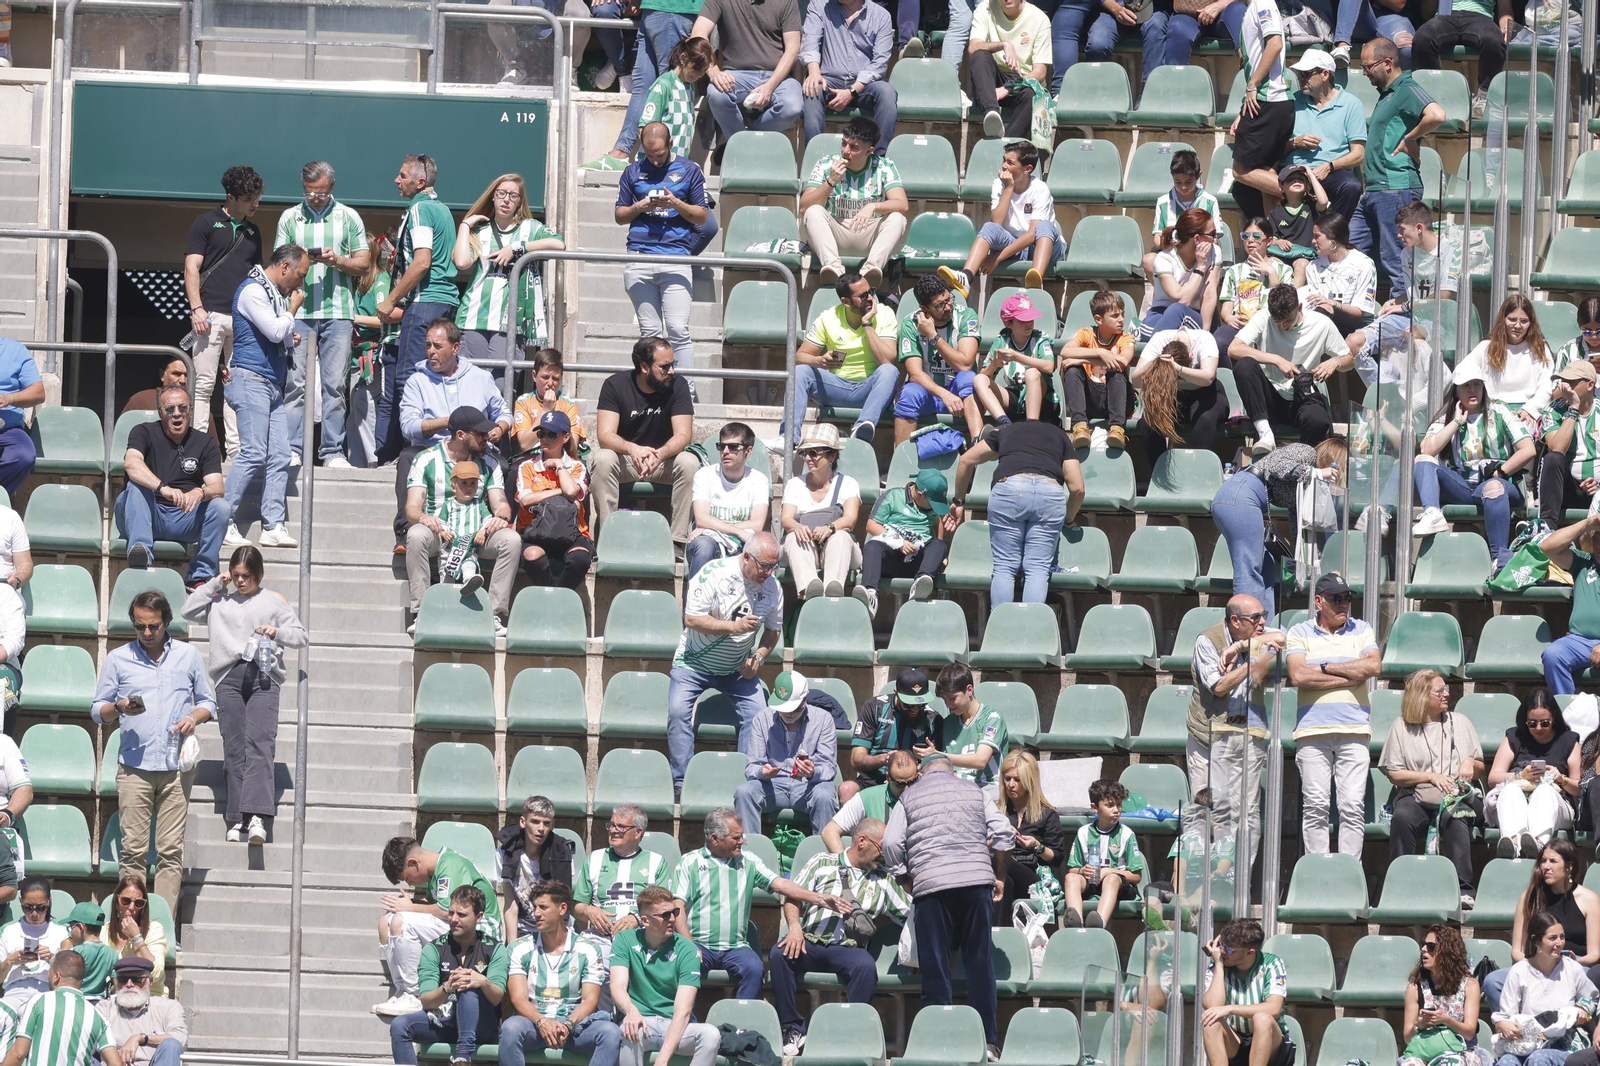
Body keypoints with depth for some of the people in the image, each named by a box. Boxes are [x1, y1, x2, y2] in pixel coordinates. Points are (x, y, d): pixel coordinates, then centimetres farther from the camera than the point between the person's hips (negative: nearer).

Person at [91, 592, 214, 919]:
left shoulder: (188, 655, 14)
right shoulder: (118, 659, 11)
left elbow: (208, 702, 20)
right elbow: (97, 711, 13)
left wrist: (194, 717, -2)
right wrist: (119, 708, -8)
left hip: (176, 767, 1)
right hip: (134, 766, -1)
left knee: (170, 851, -3)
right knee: (133, 850, -6)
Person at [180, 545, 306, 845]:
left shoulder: (275, 603, 15)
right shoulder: (219, 603, 22)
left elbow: (301, 636, 13)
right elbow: (188, 610, 16)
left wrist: (276, 632, -6)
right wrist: (215, 584, 14)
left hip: (263, 677, -3)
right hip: (229, 677, 3)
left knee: (259, 742, -18)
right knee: (234, 748, -4)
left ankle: (257, 816, -30)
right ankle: (237, 819, -4)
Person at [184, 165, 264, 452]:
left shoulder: (252, 231, 19)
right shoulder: (207, 224, 3)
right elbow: (192, 267, -3)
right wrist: (197, 308, -13)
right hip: (212, 314, -5)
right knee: (204, 385, -6)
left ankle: (236, 449, 6)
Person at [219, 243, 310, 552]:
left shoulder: (276, 294, 22)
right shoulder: (253, 290, -8)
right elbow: (275, 330, -17)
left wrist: (290, 340, 10)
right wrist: (293, 308, -1)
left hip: (273, 384, 10)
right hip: (250, 380, -10)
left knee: (279, 456, 1)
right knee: (254, 454, -15)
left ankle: (274, 526, -1)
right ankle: (223, 524, -14)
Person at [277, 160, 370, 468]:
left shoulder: (348, 217, 11)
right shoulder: (290, 218, 13)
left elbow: (364, 263, 9)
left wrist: (338, 261, -10)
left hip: (338, 311, 0)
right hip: (299, 310, 0)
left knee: (335, 383, -2)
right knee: (295, 382, -6)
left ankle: (333, 451, 0)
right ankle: (291, 450, -5)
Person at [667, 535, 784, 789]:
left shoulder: (772, 587, -7)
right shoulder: (715, 573, -21)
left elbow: (773, 629, 9)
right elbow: (692, 619, -24)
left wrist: (758, 657, -10)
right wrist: (735, 627, -31)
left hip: (738, 668, 4)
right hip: (695, 662, -4)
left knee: (756, 714, -12)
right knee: (678, 710, -19)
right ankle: (681, 780, -14)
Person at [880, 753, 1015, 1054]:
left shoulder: (909, 797, 13)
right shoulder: (974, 792, 16)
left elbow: (891, 843, 2)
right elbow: (1004, 833, 8)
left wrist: (902, 877, 14)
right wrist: (998, 874, 19)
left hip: (931, 884, -1)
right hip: (977, 881, 1)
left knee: (935, 966, 2)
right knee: (980, 961, 7)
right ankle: (987, 1038, 7)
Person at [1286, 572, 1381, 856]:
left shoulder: (1361, 631, 15)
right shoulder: (1300, 633, 10)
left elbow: (1373, 666, -4)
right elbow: (1298, 675, -6)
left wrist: (1325, 667, -3)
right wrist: (1349, 677, -5)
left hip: (1354, 728, 1)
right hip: (1312, 729, -1)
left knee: (1353, 806, -5)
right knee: (1315, 806, -4)